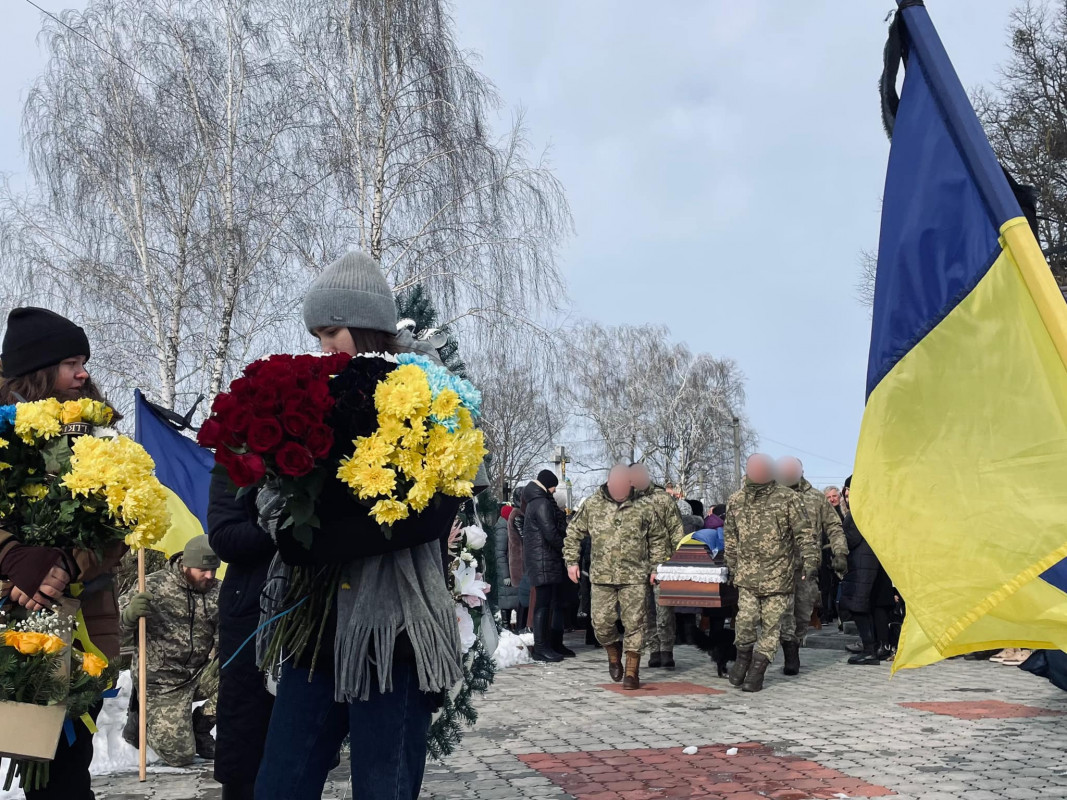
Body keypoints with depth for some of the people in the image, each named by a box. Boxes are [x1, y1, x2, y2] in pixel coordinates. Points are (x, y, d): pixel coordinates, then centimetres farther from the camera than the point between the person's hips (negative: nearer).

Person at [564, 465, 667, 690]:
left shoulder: (643, 508, 2)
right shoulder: (592, 505, 3)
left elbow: (657, 539, 13)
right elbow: (574, 532, 12)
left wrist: (656, 567, 7)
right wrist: (571, 561, 6)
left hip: (635, 577, -1)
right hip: (601, 577, 1)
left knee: (634, 624, -1)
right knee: (601, 623, 0)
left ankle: (631, 672, 9)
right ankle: (613, 652, 31)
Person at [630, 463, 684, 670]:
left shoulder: (663, 498, 1)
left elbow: (677, 530, 0)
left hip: (662, 562, -3)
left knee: (664, 609, -6)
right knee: (645, 610, 6)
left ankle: (667, 650, 4)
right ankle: (654, 650, 14)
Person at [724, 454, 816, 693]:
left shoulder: (787, 498, -5)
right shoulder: (736, 500, 5)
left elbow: (803, 533, -1)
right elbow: (730, 536, 17)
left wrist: (810, 560, -9)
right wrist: (731, 565, 19)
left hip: (778, 575, -2)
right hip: (747, 573, 2)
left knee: (771, 623, 1)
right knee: (746, 618, -8)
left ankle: (758, 669, 12)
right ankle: (744, 657, 18)